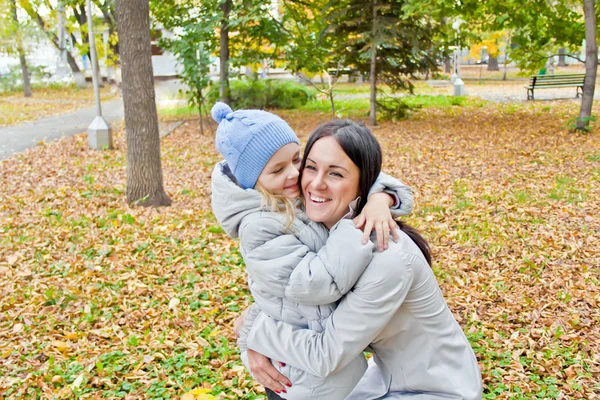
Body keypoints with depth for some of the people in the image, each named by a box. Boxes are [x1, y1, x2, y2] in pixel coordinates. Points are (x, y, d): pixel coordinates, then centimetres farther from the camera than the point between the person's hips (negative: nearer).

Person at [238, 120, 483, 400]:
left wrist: (255, 328, -18)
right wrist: (253, 343, -14)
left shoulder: (388, 258, -33)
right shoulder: (320, 228, -11)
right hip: (389, 374, 6)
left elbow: (325, 356, -29)